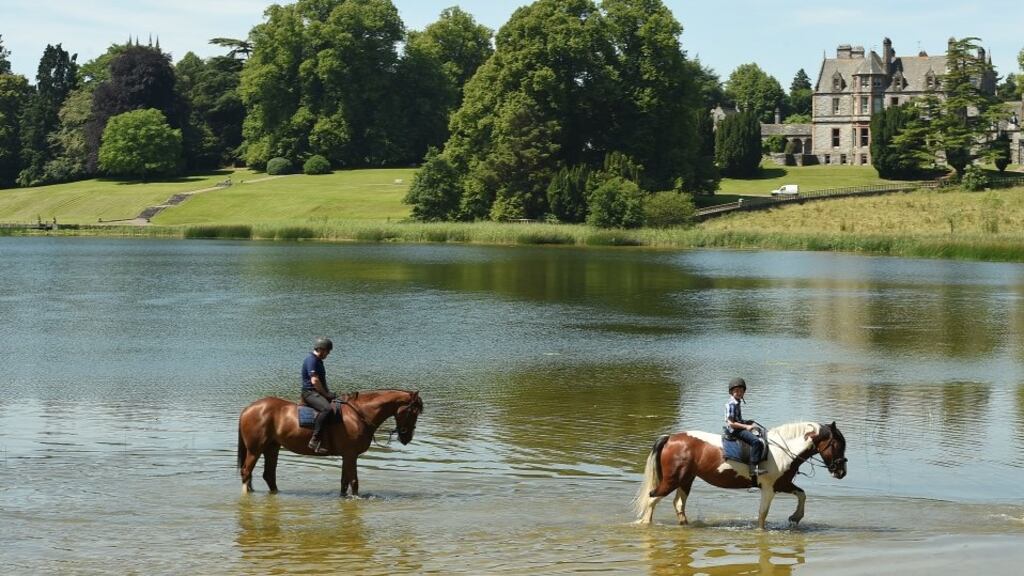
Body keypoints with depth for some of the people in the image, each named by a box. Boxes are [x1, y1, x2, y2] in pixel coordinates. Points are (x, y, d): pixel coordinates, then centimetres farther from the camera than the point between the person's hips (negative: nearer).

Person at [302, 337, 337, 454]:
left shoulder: (318, 360, 20)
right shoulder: (311, 360, -13)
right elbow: (315, 381, -21)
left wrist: (329, 394, 14)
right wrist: (326, 395, -14)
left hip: (318, 393, 11)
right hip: (310, 393, -11)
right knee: (326, 408, -35)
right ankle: (314, 441, -39)